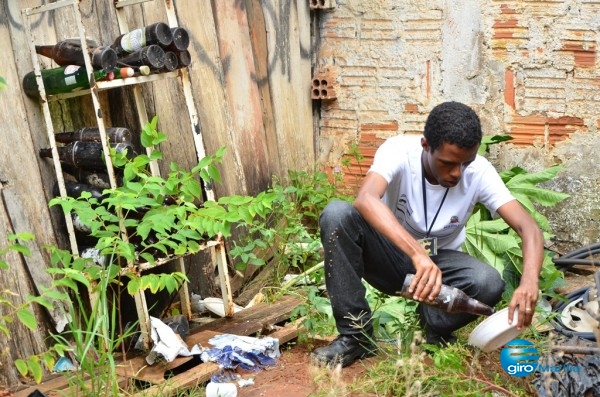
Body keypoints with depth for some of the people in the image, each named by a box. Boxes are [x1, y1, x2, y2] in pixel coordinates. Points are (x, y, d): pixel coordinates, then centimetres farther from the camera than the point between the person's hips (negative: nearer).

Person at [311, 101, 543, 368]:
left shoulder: (479, 172, -20)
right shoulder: (399, 150, -25)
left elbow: (528, 228, -26)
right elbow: (365, 199, -45)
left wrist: (529, 281, -47)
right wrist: (417, 253, -58)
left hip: (440, 261, 1)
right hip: (391, 255, -1)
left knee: (489, 283, -31)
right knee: (336, 214, -30)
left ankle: (435, 329, 2)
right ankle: (355, 336, -19)